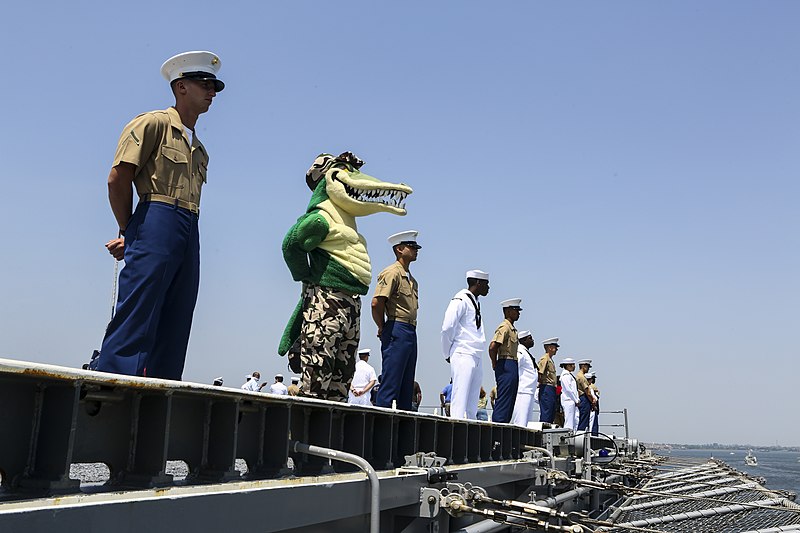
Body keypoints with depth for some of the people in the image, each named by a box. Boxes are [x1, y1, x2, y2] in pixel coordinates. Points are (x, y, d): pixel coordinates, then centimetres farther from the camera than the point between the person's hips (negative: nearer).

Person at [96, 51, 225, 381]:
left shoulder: (199, 150, 25)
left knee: (172, 334, 4)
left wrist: (129, 238, 9)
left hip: (189, 235, 7)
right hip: (156, 223, -7)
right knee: (136, 322, -12)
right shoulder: (155, 123, 4)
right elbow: (118, 179, -3)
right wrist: (129, 232, 4)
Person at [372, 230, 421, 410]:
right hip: (397, 331, -9)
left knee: (407, 386, 9)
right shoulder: (392, 272, -7)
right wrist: (383, 328, -4)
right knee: (391, 383, -11)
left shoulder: (411, 279, 21)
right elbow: (376, 303, -16)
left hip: (411, 333, 9)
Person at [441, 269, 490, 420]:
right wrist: (448, 354, -6)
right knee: (460, 401, -11)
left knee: (472, 406, 8)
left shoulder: (476, 302, 19)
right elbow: (447, 328, -14)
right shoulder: (461, 300, -8)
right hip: (463, 357, -9)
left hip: (476, 359, 9)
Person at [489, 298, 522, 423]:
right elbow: (492, 347, -24)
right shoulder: (504, 327, -12)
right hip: (506, 367, -10)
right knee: (503, 402, -10)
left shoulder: (512, 328, 20)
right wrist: (495, 365, -11)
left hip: (512, 367, 10)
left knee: (510, 402, 11)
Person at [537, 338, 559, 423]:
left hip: (552, 390, 10)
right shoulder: (545, 359, -9)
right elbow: (538, 373, -18)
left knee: (552, 414, 10)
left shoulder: (550, 360, 21)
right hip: (546, 389, -10)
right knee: (546, 413, -11)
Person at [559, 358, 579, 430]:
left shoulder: (570, 375, 19)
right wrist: (576, 400, -11)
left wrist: (577, 400, 11)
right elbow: (568, 389, -17)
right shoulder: (565, 375, -11)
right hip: (568, 400, -10)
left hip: (573, 401, 10)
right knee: (569, 421, -9)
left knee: (576, 421, 7)